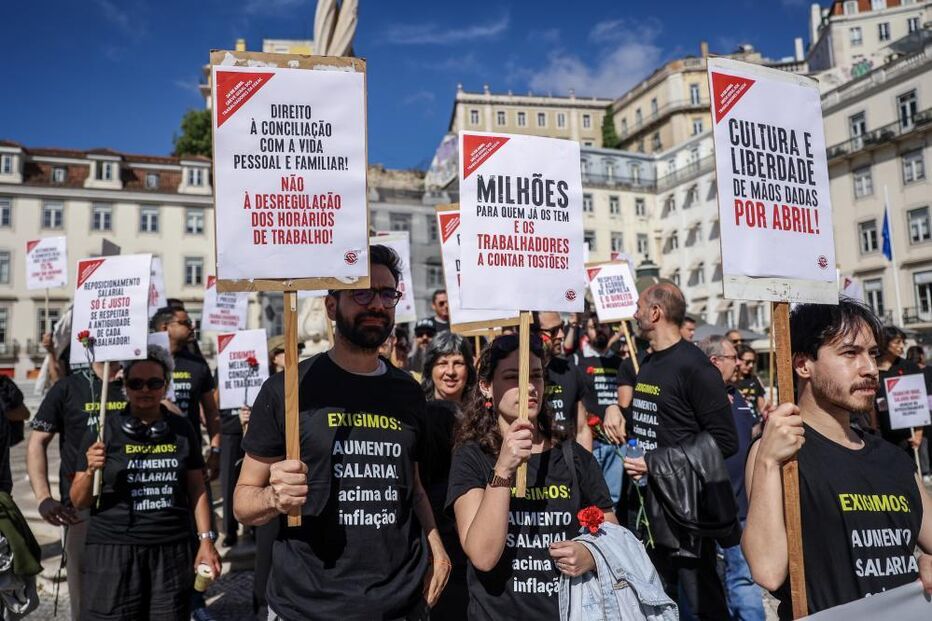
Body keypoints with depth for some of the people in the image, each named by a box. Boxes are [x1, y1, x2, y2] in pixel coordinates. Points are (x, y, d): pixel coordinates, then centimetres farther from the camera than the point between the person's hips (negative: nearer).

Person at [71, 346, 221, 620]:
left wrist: (206, 540, 5)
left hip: (172, 552, 2)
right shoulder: (103, 430, -2)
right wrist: (91, 471, -17)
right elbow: (79, 502, 2)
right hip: (112, 551, -2)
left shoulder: (182, 430, 5)